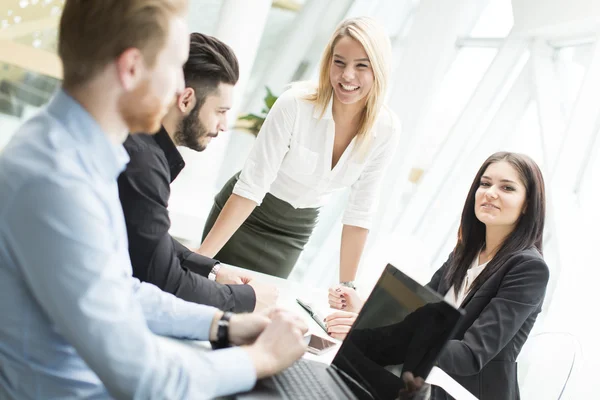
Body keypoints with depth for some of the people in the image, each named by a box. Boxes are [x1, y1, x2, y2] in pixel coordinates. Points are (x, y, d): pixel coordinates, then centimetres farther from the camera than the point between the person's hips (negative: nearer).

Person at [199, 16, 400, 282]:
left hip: (294, 232, 4)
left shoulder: (386, 130, -15)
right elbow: (251, 186, -26)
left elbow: (360, 212, -8)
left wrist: (347, 285, -8)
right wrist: (201, 256, -29)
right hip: (244, 218, -3)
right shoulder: (295, 104, -26)